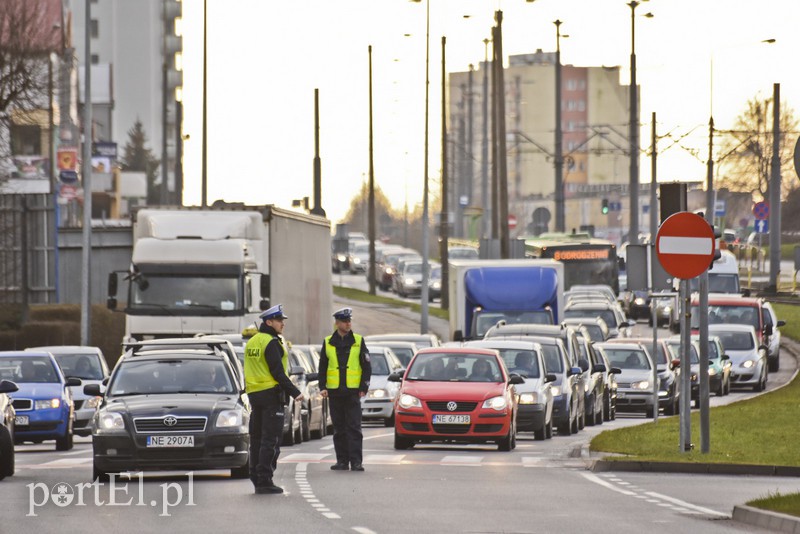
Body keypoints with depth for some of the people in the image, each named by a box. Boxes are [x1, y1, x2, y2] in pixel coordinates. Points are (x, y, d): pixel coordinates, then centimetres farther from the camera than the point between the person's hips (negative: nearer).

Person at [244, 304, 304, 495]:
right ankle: (265, 481, -11)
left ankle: (256, 479, 16)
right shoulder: (271, 343, -13)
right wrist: (294, 392, -16)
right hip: (271, 393, -9)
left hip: (254, 393, 9)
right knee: (271, 440, -7)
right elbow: (277, 372, -19)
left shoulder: (252, 342, 14)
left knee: (257, 438, 12)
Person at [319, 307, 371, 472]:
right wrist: (322, 387, 2)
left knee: (354, 428, -7)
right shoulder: (328, 343, 8)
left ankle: (356, 461, -9)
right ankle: (342, 461, 11)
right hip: (335, 392, 2)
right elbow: (322, 367, 13)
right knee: (339, 429, 6)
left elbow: (367, 367, 5)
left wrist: (363, 388, -4)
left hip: (353, 392, -2)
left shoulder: (358, 341, 4)